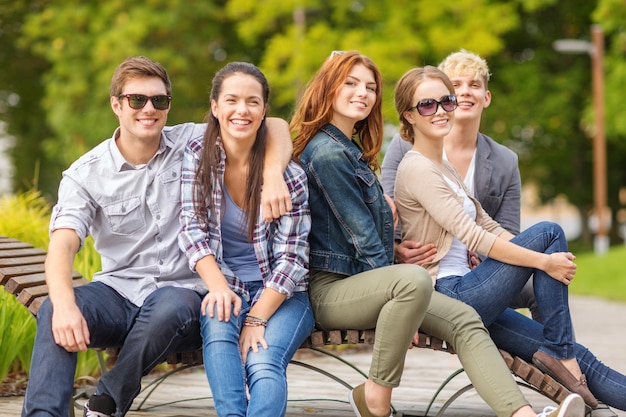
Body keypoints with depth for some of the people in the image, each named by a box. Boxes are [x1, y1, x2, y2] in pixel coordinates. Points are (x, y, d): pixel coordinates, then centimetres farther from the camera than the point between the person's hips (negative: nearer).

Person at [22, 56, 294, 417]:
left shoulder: (192, 144, 2)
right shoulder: (87, 174, 0)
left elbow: (275, 128, -2)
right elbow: (63, 243, -15)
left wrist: (273, 176, -25)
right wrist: (65, 304, -36)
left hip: (182, 290, -1)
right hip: (118, 291, 1)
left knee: (170, 309, -37)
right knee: (54, 311, -30)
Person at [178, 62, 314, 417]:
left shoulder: (288, 173, -8)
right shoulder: (198, 156, -1)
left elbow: (291, 259, -9)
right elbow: (193, 231, -5)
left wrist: (257, 320, -20)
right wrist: (218, 287, -22)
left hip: (281, 295, -1)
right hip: (226, 287, 1)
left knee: (263, 363, -30)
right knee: (218, 323, -33)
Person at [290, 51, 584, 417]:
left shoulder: (352, 150, 20)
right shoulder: (327, 153, -12)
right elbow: (361, 235, -13)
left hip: (366, 284, 10)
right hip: (331, 290, -10)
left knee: (465, 320, -9)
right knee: (413, 280, -38)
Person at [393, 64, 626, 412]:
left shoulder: (444, 168, 21)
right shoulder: (418, 169, -9)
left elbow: (488, 227, 19)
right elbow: (472, 237, -18)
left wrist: (553, 257, 4)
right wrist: (543, 260, -17)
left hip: (463, 294, 9)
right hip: (447, 295, -9)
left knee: (578, 358, -2)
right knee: (549, 232, -14)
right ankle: (559, 352, -13)